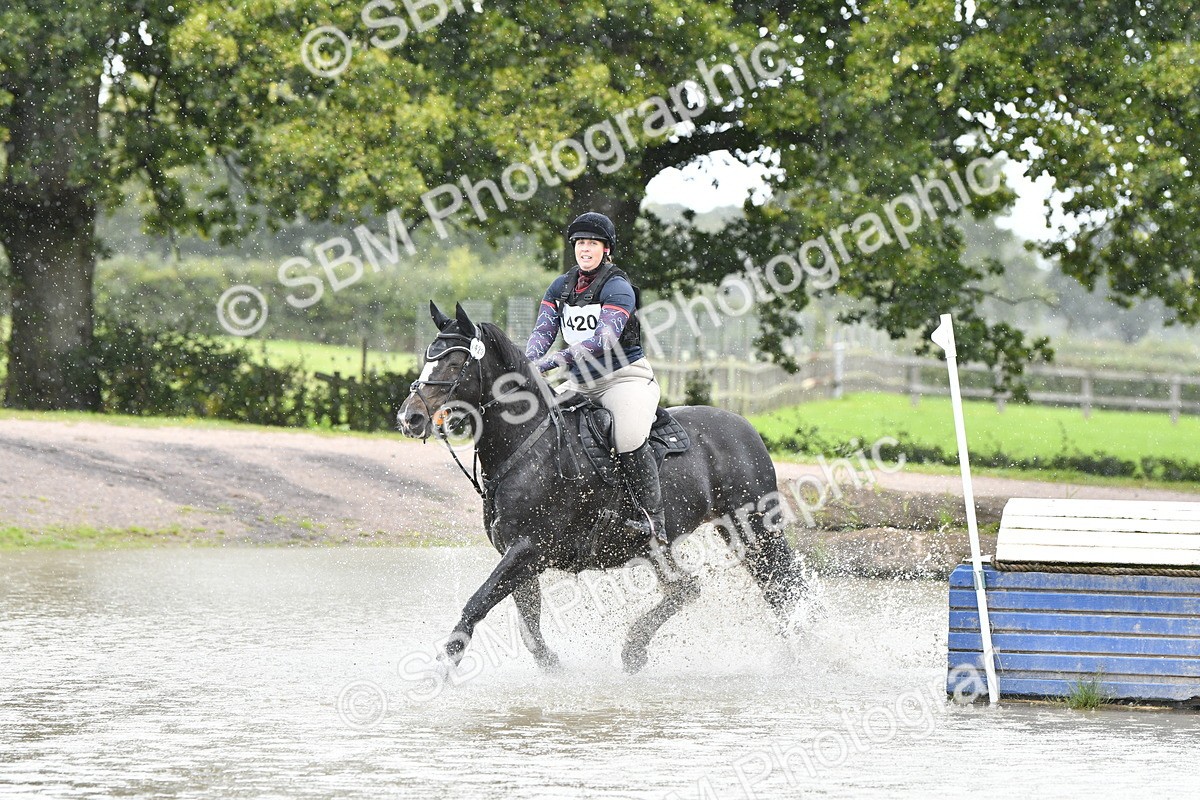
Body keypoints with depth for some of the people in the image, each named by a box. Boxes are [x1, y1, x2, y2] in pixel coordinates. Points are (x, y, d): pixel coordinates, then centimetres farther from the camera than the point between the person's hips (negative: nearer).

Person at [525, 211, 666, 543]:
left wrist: (551, 361, -32)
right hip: (581, 383, 7)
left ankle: (654, 518, -25)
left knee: (629, 439, -33)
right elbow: (543, 331, 0)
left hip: (626, 377, -7)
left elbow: (604, 341, -24)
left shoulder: (618, 288, -12)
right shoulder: (561, 287, 9)